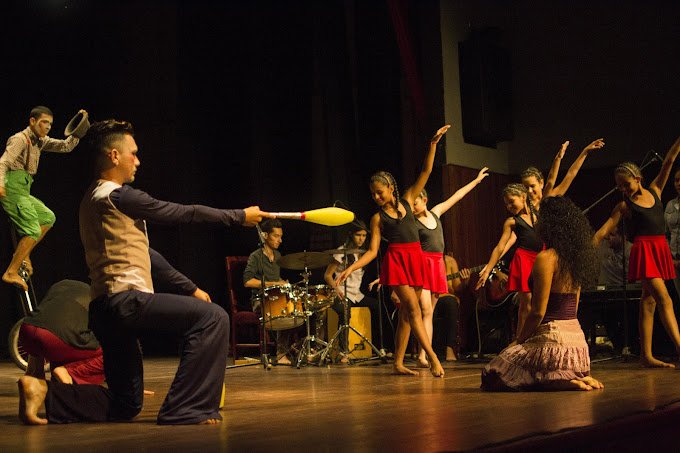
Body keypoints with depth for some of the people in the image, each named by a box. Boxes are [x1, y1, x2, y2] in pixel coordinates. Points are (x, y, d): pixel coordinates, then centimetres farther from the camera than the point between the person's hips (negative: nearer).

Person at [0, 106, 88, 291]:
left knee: (48, 217, 16)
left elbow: (66, 146, 16)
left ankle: (23, 254, 13)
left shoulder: (40, 141, 16)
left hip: (23, 191, 9)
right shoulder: (20, 139, -9)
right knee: (33, 230, -15)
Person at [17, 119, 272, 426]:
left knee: (125, 405, 17)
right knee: (212, 317, -17)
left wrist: (189, 288, 22)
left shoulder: (95, 199, 22)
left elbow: (145, 255, 23)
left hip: (105, 310, 10)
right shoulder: (116, 196, -7)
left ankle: (45, 392, 8)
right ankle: (184, 410, -17)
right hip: (126, 299, -10)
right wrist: (239, 216, 6)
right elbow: (183, 213, -4)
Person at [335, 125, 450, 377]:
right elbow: (372, 251, 1)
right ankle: (433, 357, -21)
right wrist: (351, 269, -12)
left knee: (406, 313, 4)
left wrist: (433, 144, 0)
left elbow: (426, 172, 9)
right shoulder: (378, 218, 5)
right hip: (396, 260, -3)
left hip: (415, 259, 3)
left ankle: (398, 364, 8)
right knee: (413, 308, -15)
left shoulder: (407, 201, 12)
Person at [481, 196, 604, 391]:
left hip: (553, 337, -9)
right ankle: (574, 378, 9)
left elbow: (538, 312, -16)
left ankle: (559, 382, -11)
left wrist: (519, 341, -2)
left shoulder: (546, 257, -15)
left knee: (492, 379, 0)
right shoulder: (576, 257, 10)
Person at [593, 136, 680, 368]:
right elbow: (603, 231, 0)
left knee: (649, 301, 4)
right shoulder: (624, 206, 2)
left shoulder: (655, 191, 12)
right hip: (643, 250, -4)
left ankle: (646, 355, 3)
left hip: (661, 249, 4)